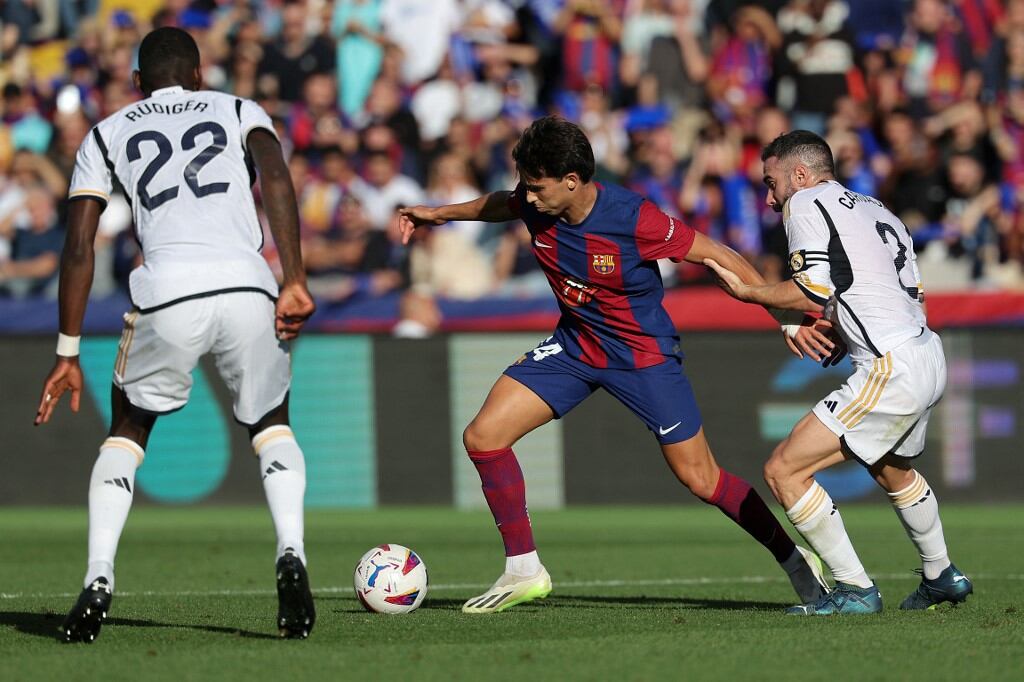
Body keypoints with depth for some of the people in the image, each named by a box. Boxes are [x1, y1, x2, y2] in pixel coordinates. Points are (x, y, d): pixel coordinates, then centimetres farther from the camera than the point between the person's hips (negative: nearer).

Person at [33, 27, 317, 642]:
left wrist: (69, 354, 19)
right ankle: (291, 557, -1)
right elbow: (275, 176, 1)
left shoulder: (108, 134, 24)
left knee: (128, 430, 23)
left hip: (167, 294, 0)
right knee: (271, 425, 24)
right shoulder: (238, 111, 23)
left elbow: (79, 248, 17)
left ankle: (98, 583, 5)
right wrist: (295, 282, -5)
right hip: (247, 286, 0)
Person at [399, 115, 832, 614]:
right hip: (575, 344, 5)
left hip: (644, 353, -5)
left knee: (699, 478, -4)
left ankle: (794, 559, 17)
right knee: (483, 436, -8)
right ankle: (524, 572, 3)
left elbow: (717, 256, -21)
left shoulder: (633, 219, -30)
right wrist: (441, 213, 21)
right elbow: (501, 206, 14)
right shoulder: (535, 205, -14)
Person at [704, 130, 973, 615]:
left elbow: (814, 293, -15)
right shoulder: (875, 209, 22)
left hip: (892, 370, -10)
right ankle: (942, 578, 49)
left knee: (783, 471, -9)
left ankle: (855, 590, -6)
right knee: (891, 470, 36)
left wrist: (746, 291, -2)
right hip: (928, 355, 10)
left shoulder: (806, 203, -3)